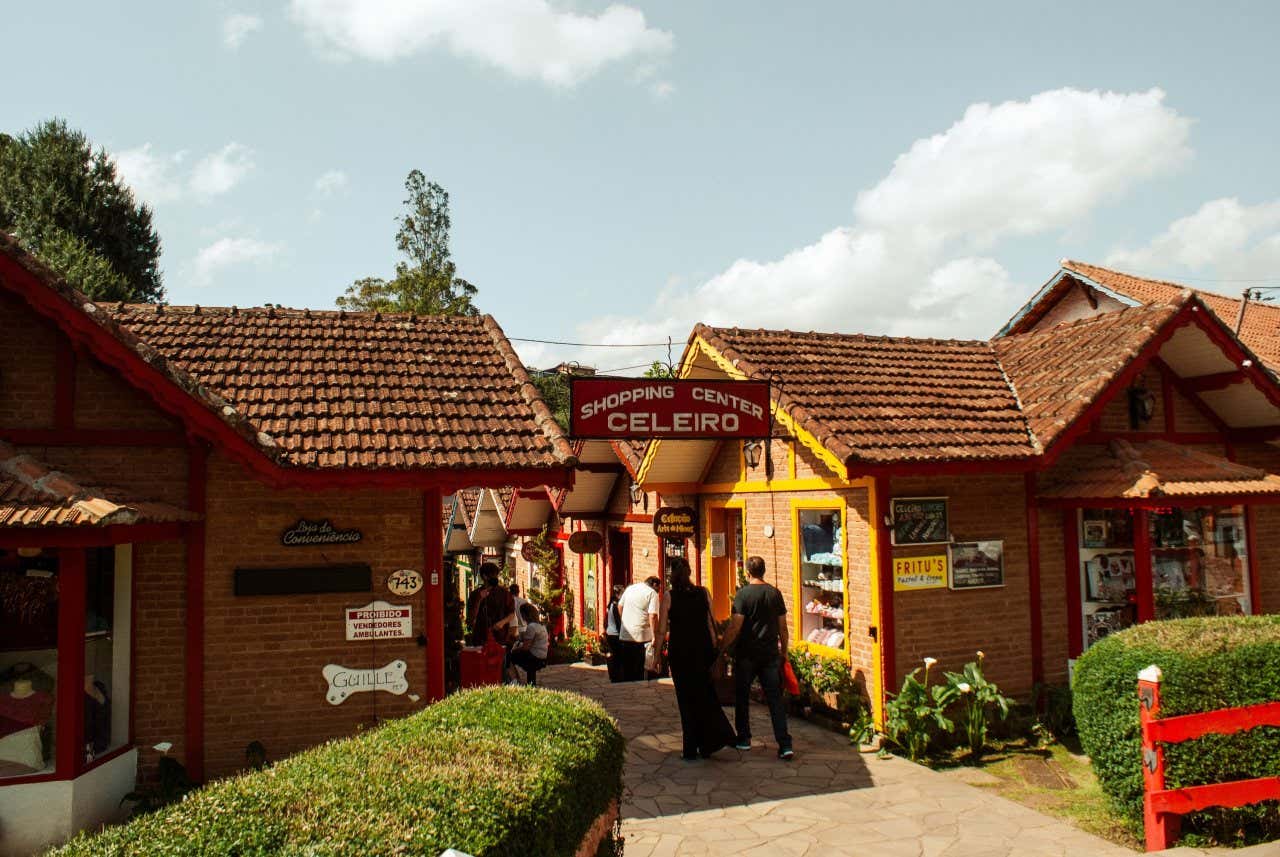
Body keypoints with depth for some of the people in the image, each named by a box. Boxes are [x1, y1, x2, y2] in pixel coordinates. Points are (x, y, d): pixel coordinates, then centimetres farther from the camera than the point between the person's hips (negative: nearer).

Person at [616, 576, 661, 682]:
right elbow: (652, 616, -16)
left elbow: (620, 606, 20)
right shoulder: (652, 593, -7)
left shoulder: (630, 588, 13)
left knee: (626, 667, 14)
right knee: (639, 670, 3)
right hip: (641, 637, -6)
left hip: (624, 635, 6)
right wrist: (654, 636, -13)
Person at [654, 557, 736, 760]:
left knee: (686, 699, 7)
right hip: (703, 651, 3)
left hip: (679, 652, -3)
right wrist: (714, 652, 10)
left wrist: (657, 654, 3)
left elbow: (662, 631, -7)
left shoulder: (669, 596, -8)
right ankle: (709, 743, 10)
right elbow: (711, 625, 3)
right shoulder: (703, 593, 1)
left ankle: (691, 750, 12)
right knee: (705, 696, 17)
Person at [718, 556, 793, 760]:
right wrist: (784, 651, 19)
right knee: (775, 698, 3)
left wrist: (721, 649, -4)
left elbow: (735, 627, -14)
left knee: (742, 697, 13)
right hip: (770, 654, 4)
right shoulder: (775, 593, 3)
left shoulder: (743, 594, -10)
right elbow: (782, 627, 8)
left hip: (747, 654, -3)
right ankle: (785, 745, -4)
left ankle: (744, 739, 22)